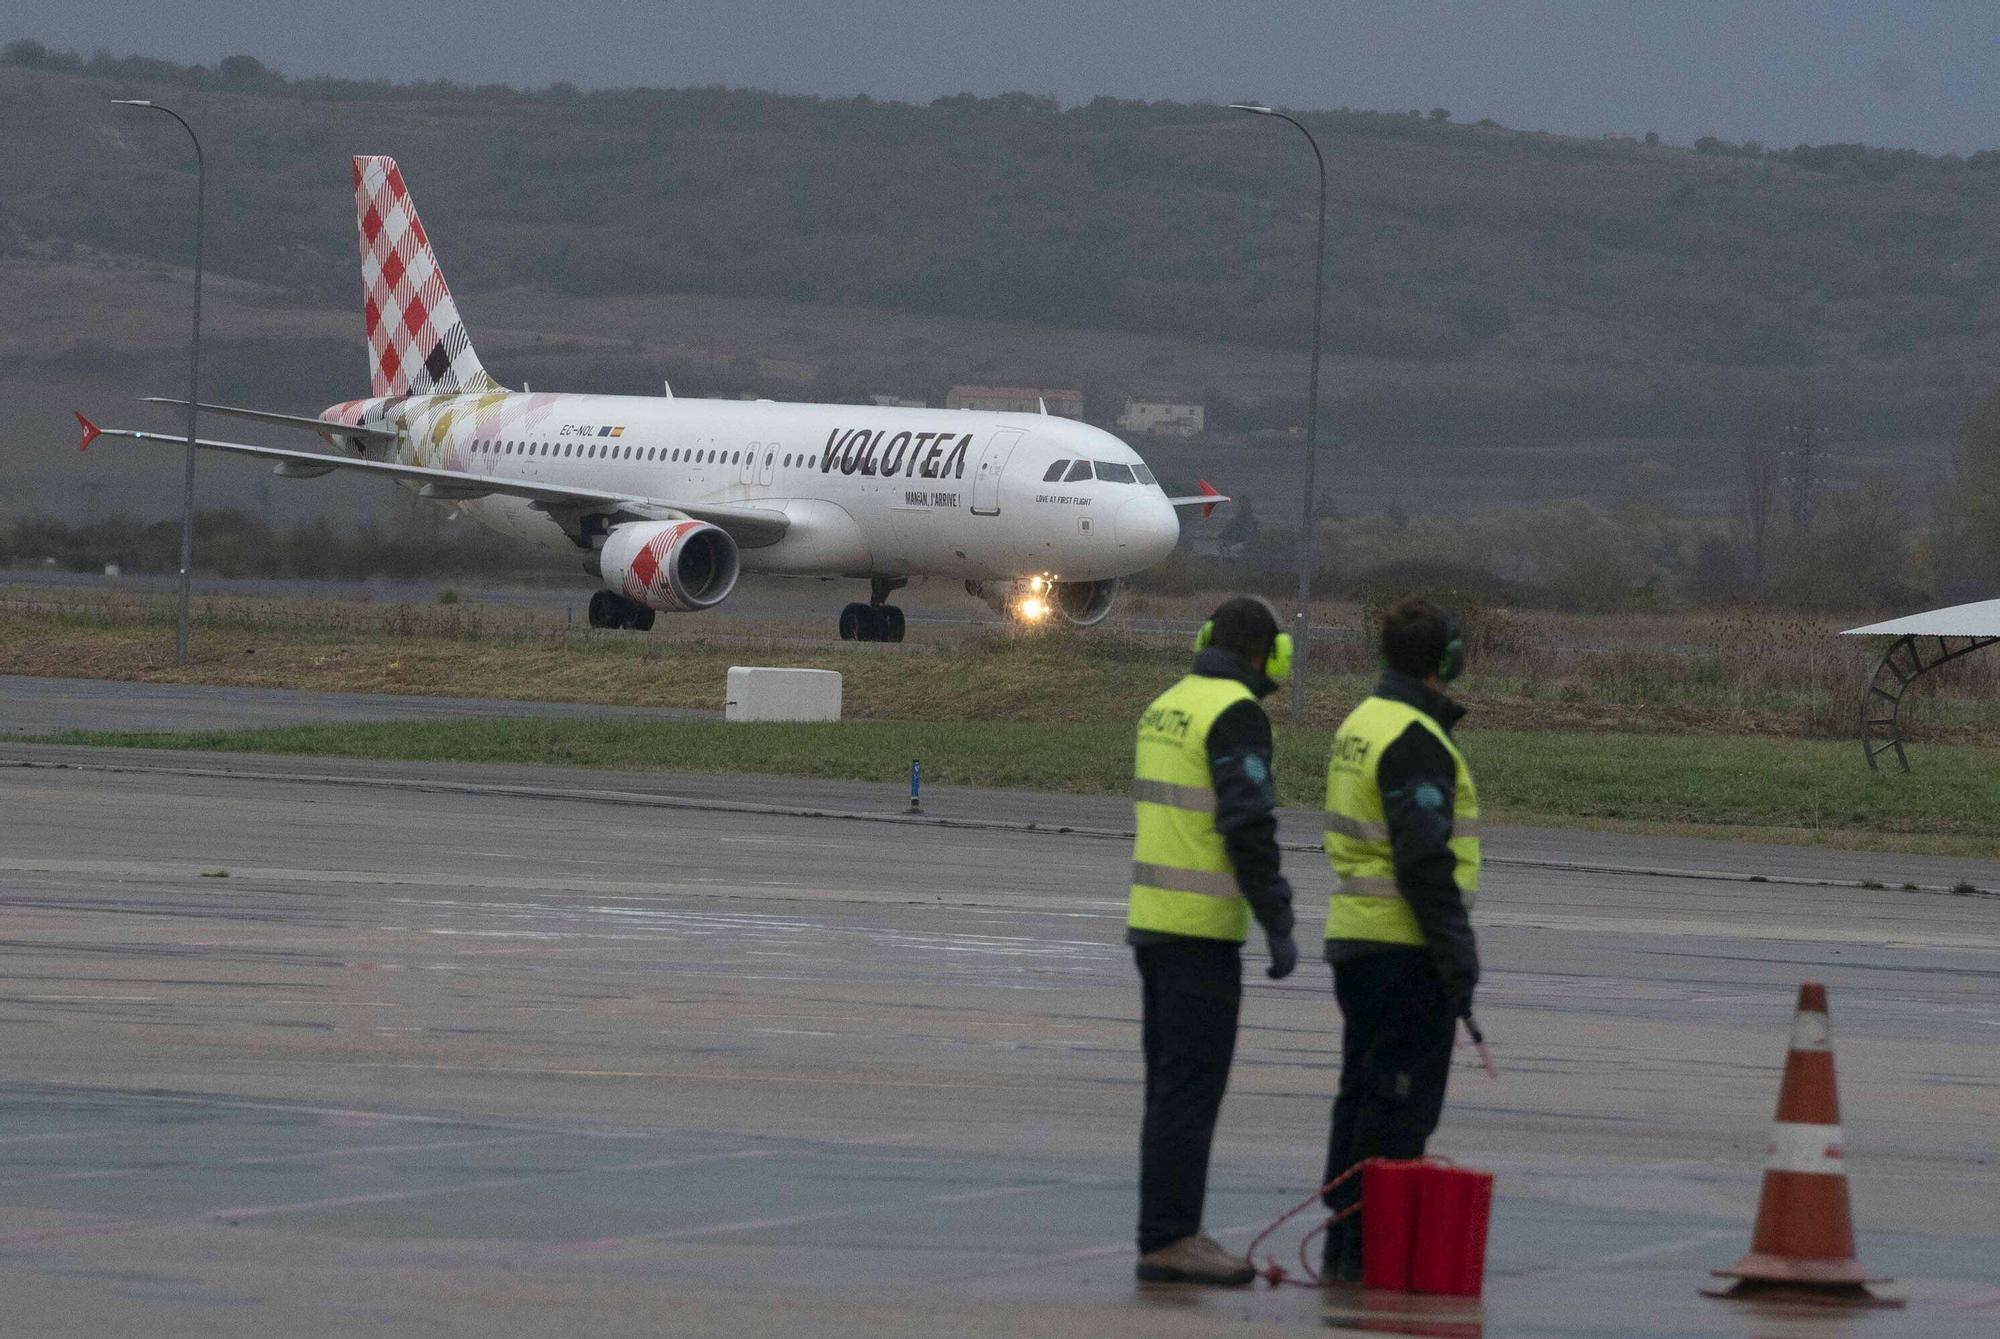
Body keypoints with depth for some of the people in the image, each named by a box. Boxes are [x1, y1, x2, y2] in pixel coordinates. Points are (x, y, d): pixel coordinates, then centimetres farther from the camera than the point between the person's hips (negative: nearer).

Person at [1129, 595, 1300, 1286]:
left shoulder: (1166, 707, 14)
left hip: (1151, 918, 9)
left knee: (1173, 1083, 12)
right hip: (1201, 931, -9)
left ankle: (1168, 1235, 14)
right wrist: (1279, 927, -19)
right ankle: (1169, 1239, -10)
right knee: (1191, 1086, -8)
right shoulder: (1236, 715, -14)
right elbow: (1249, 827, -20)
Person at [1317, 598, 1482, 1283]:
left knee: (1365, 1093, 14)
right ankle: (1370, 1246, -7)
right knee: (1401, 1103, -6)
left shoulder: (1360, 725, 14)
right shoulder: (1415, 740, -17)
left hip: (1355, 937, 10)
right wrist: (1457, 957, -19)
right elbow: (1426, 861, -22)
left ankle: (1345, 1240, 17)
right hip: (1405, 947, -10)